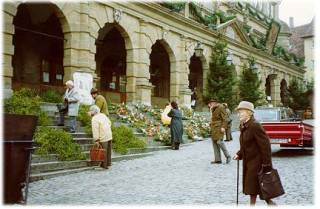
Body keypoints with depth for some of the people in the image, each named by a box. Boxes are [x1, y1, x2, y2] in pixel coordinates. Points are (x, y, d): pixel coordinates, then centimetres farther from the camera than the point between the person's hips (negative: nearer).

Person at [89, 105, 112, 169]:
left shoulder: (94, 119, -14)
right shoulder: (103, 115, 10)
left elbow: (95, 130, -18)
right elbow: (109, 123, 19)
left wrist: (96, 140, -16)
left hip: (103, 138, -8)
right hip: (109, 136, 8)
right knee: (108, 151, 17)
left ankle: (104, 165, 12)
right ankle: (108, 163, 28)